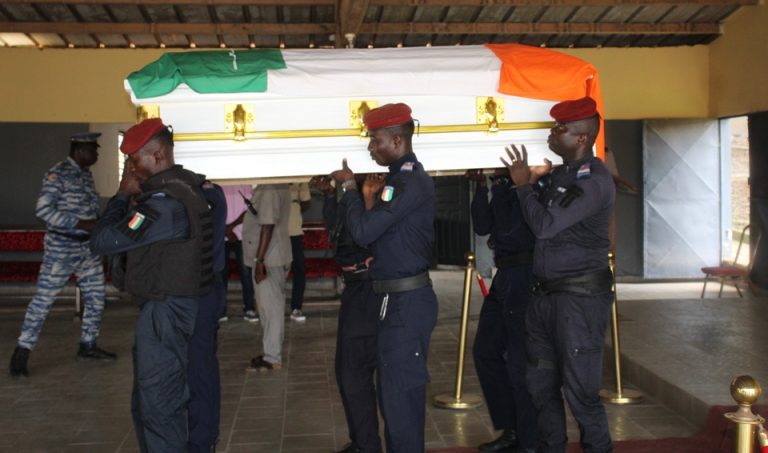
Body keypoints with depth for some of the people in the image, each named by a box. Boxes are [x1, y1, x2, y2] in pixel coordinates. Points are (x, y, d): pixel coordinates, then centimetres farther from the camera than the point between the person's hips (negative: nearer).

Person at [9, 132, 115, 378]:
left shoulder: (86, 174, 9)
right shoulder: (57, 174, -13)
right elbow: (43, 210, -20)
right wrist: (82, 224, -23)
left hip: (89, 246, 8)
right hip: (62, 247, -7)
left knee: (96, 296, 11)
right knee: (43, 299, -2)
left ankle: (88, 346, 24)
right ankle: (22, 352, 7)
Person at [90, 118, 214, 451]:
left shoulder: (165, 202, -24)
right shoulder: (184, 186, 8)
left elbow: (101, 242, -20)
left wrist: (123, 193, -10)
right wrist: (133, 197, 2)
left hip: (165, 311, -10)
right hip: (171, 306, 10)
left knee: (158, 406, 1)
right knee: (148, 402, 22)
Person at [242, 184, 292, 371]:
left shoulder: (268, 188, -19)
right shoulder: (279, 186, 12)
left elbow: (268, 225, -24)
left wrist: (259, 260, -23)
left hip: (268, 259, -10)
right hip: (275, 257, 10)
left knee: (270, 306, -3)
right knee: (271, 305, 16)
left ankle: (272, 358, 4)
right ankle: (272, 352, 26)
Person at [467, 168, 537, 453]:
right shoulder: (505, 184, 11)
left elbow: (507, 228, -20)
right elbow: (482, 226, 9)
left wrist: (500, 183, -15)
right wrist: (481, 186, 0)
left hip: (524, 277, -10)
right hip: (505, 277, 10)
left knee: (520, 362, -2)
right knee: (485, 352, 16)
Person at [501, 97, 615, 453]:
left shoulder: (594, 180, -14)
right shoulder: (558, 174, 11)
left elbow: (544, 225, -20)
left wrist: (524, 185, -7)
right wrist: (530, 180, 3)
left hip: (581, 296, -8)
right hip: (546, 293, 8)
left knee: (579, 390, -3)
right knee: (540, 383, 15)